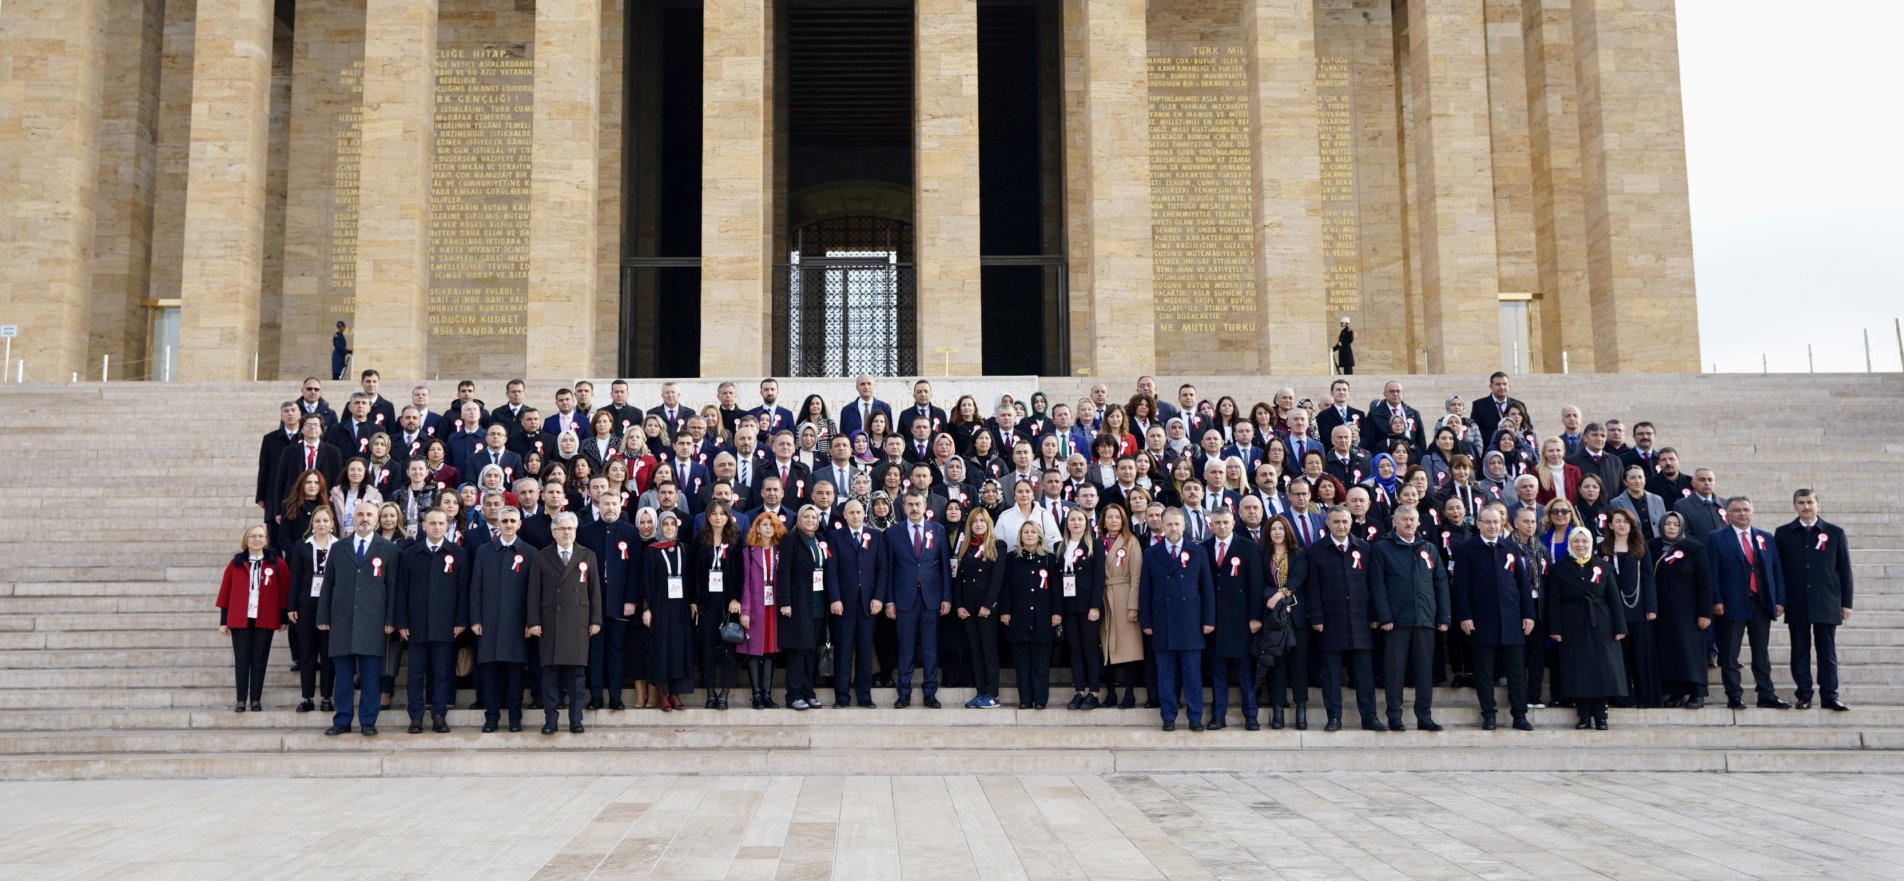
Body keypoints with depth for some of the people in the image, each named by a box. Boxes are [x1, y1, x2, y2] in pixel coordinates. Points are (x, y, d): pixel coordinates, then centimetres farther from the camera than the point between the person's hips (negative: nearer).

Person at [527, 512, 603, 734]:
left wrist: (596, 620, 2)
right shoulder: (542, 557, 7)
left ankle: (576, 720, 7)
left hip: (578, 622, 1)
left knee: (577, 672, 2)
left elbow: (595, 590, 8)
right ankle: (550, 720, 5)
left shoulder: (588, 556, 10)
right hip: (550, 622, 0)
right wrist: (533, 621, -4)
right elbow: (534, 591, 4)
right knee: (550, 672, 0)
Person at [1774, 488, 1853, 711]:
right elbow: (1777, 568, 6)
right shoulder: (1783, 533, 5)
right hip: (1796, 605, 0)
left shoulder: (1835, 533, 5)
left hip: (1827, 604, 0)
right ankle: (1804, 696, 9)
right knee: (1800, 651, 3)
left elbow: (1845, 570, 6)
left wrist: (1846, 603, 2)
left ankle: (1829, 695, 9)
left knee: (1827, 652, 3)